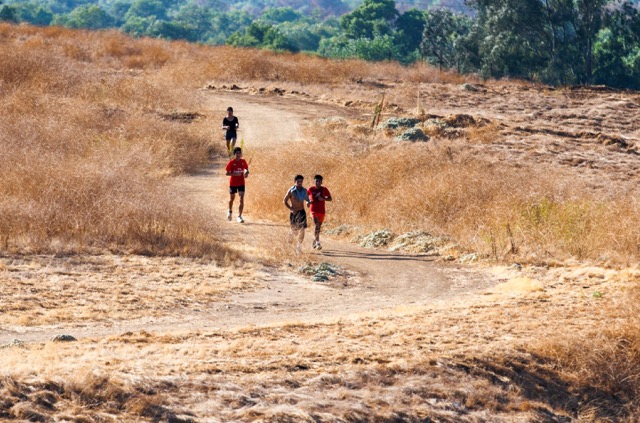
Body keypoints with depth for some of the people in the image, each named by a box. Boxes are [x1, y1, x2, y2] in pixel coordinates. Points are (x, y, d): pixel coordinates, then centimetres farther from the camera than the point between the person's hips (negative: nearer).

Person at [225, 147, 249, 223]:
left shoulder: (243, 162, -3)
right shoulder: (231, 162, -11)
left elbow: (246, 169, 12)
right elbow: (227, 173, -11)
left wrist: (246, 173, -11)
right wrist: (234, 174, -27)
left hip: (241, 183, 1)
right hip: (233, 183, -1)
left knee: (241, 199, -12)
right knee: (232, 198, 17)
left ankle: (239, 216, -10)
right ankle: (230, 212, 46)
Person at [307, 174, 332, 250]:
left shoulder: (324, 189, -1)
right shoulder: (311, 189, -2)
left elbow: (330, 198, 5)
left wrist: (323, 198, -14)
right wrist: (309, 201, -4)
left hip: (321, 211, 3)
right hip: (313, 210, -3)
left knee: (319, 227, 14)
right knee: (316, 225, -20)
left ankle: (315, 241, 36)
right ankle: (317, 243, -26)